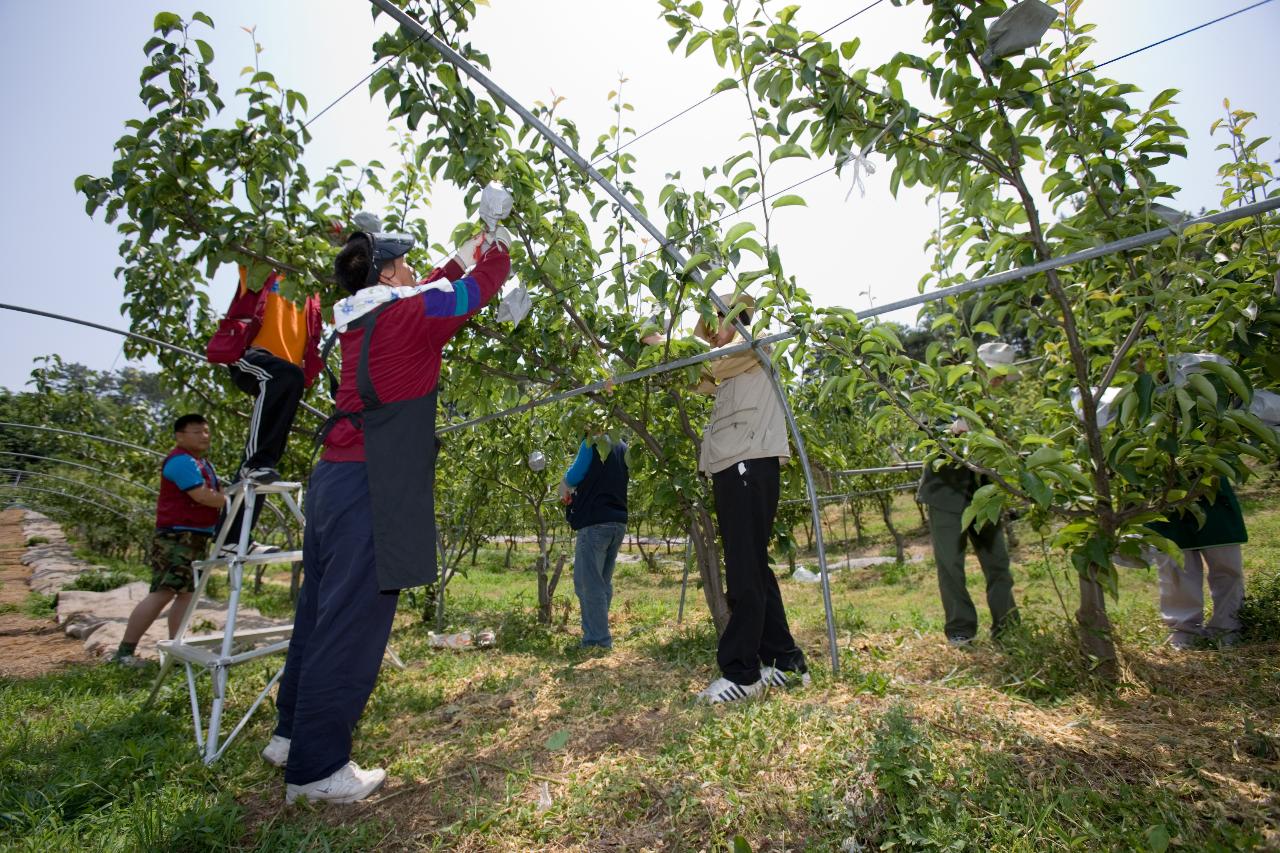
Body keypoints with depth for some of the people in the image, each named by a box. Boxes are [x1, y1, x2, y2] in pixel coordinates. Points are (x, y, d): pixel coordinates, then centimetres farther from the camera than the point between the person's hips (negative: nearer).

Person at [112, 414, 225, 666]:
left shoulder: (205, 464, 19)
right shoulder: (181, 460, -13)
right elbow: (202, 496, -20)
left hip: (197, 537, 10)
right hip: (176, 536, -10)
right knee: (162, 593, -10)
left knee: (186, 593, 9)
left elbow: (217, 494, 17)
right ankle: (125, 651, -2)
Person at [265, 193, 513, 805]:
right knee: (352, 622, -3)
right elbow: (477, 290, 2)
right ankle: (317, 766, 9)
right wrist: (497, 250, 22)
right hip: (370, 487, -9)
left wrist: (464, 256, 38)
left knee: (321, 608, 18)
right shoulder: (406, 316, -8)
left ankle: (293, 733, 33)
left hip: (334, 478, 10)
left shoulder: (361, 320, 15)